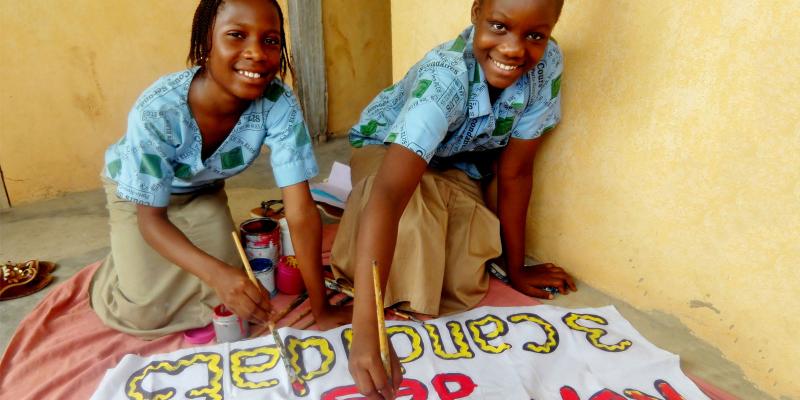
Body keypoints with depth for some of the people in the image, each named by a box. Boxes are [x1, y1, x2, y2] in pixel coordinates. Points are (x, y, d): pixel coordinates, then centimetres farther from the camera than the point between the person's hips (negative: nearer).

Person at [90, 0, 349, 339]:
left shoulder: (280, 104, -34)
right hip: (137, 189, -2)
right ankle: (124, 262, 25)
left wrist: (322, 309, -31)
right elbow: (151, 218, -29)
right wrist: (217, 273, -48)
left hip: (202, 191, 2)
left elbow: (301, 211, -32)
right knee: (145, 314, -8)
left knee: (225, 298, -6)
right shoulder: (157, 110, -38)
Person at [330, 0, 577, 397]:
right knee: (411, 212, -38)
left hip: (460, 164, 4)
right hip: (388, 150, -3)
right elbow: (389, 194, -51)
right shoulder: (445, 78, -39)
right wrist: (366, 332, -59)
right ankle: (398, 301, -8)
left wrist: (516, 268, -8)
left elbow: (514, 172, -15)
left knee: (463, 287, -16)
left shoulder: (547, 63, -24)